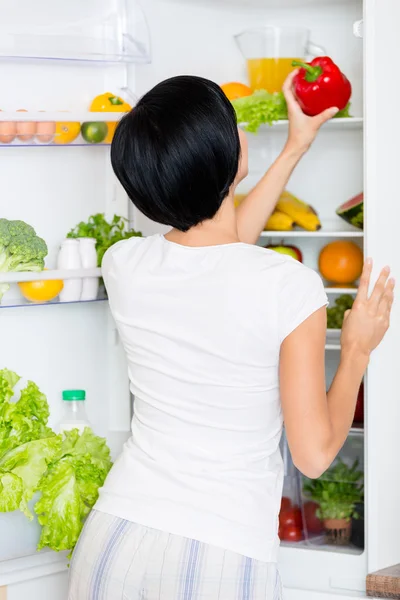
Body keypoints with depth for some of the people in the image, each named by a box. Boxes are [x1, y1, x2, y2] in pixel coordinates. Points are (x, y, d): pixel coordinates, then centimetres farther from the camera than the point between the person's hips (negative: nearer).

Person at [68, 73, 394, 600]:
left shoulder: (124, 266, -5)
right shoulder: (291, 286, -17)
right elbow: (314, 454, -10)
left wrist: (295, 149, 25)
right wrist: (357, 351, 6)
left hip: (118, 538, 4)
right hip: (225, 555, -4)